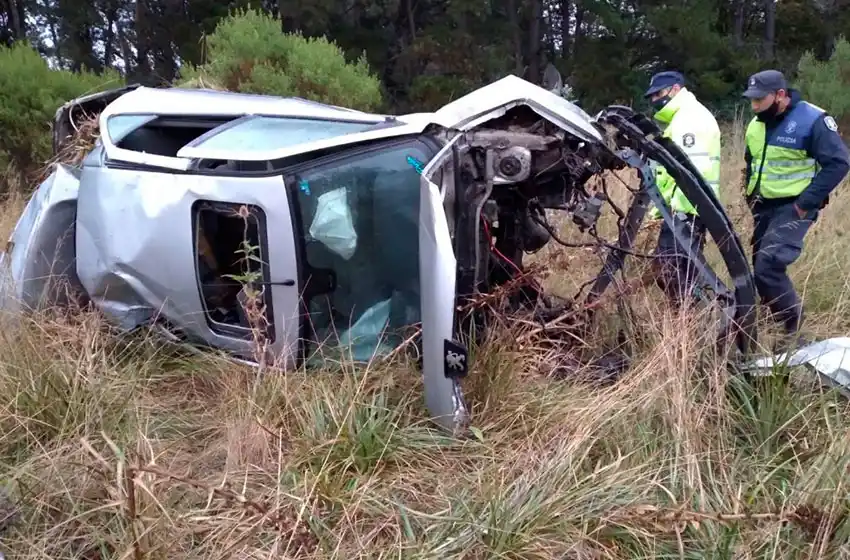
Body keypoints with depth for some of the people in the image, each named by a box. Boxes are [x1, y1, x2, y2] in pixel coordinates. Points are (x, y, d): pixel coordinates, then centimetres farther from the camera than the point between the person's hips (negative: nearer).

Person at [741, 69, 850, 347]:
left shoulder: (813, 120, -14)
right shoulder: (757, 124, 8)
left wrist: (806, 202, -19)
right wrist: (750, 195, 13)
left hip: (793, 207, -8)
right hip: (763, 206, 8)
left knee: (768, 268, -19)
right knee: (763, 269, 11)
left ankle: (793, 326, -2)